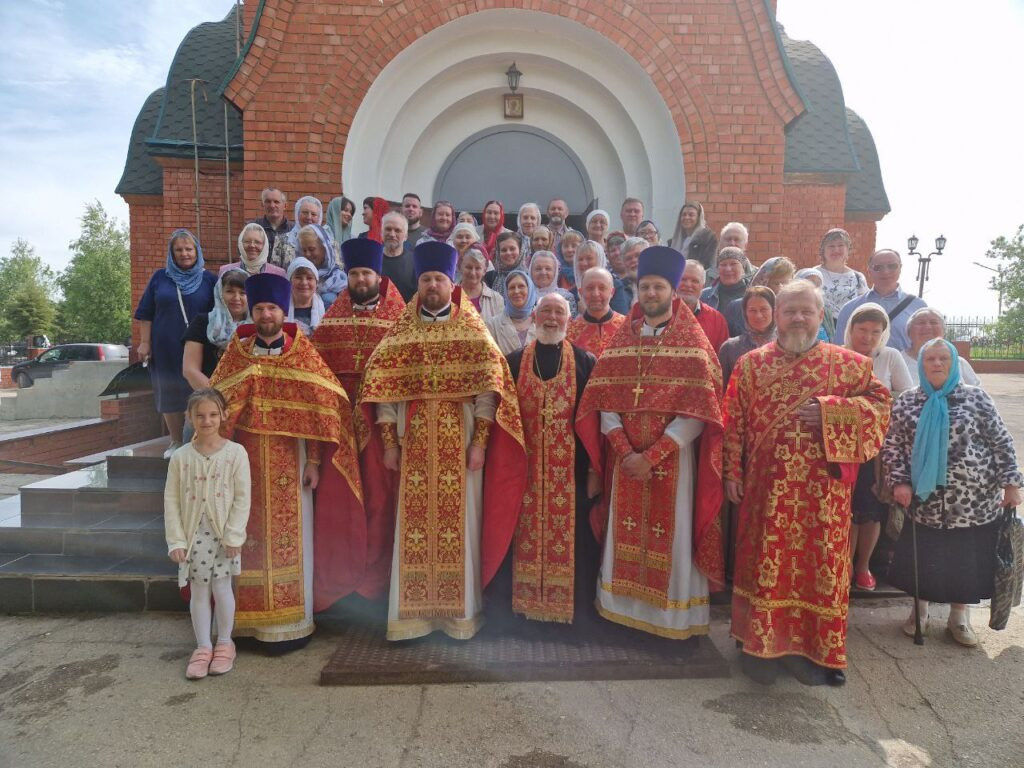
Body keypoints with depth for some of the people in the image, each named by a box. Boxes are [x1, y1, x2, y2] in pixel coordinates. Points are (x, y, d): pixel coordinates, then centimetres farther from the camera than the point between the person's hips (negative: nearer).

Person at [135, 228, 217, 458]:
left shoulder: (208, 279, 6)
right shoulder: (160, 278, 9)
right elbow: (145, 314, 9)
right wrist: (144, 343, 2)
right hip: (166, 350, 2)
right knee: (170, 395, 6)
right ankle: (176, 442, 17)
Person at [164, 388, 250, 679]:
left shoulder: (236, 453, -6)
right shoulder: (181, 457, -1)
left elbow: (243, 497, -6)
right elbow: (171, 500, 0)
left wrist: (233, 535, -10)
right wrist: (176, 540, -4)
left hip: (224, 534, -1)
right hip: (193, 534, 2)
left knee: (221, 587, 4)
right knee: (198, 590, 8)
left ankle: (224, 643, 22)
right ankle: (203, 646, 21)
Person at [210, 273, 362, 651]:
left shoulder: (302, 353, 0)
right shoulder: (236, 352, 6)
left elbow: (318, 407, -2)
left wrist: (313, 461, -7)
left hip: (288, 460, -2)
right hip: (247, 460, 2)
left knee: (289, 538, 2)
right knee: (250, 537, 8)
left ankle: (291, 625, 14)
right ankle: (252, 620, 23)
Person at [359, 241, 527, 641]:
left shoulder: (473, 331, 2)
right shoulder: (400, 332, 7)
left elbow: (488, 388, -3)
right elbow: (383, 388, 4)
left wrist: (480, 441, -9)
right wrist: (389, 442, -2)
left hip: (460, 446, -1)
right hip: (414, 446, 2)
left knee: (459, 526, 4)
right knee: (414, 528, 5)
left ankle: (460, 612, 18)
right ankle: (412, 613, 17)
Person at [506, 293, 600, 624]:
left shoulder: (585, 362, 3)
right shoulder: (514, 362, 7)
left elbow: (594, 417, 0)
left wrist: (595, 468, -5)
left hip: (572, 469, -1)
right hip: (527, 469, 1)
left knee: (572, 537, 5)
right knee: (528, 537, 9)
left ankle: (574, 606, 22)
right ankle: (526, 601, 25)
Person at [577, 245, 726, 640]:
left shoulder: (694, 344, -3)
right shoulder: (621, 341, 8)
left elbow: (697, 412, -11)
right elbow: (605, 402, 2)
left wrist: (652, 455, -16)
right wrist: (624, 451, -11)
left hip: (673, 458, -3)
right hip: (626, 457, 3)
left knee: (672, 539, 4)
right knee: (625, 536, 10)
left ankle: (676, 619, 19)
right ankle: (626, 610, 26)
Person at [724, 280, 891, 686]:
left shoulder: (848, 363, 3)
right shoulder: (751, 363, 4)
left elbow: (880, 403, 1)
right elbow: (734, 422, 4)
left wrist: (831, 410, -14)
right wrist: (732, 472, 0)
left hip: (822, 490, 0)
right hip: (767, 486, 0)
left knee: (819, 564, 7)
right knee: (766, 562, 6)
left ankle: (812, 648, 25)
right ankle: (761, 644, 22)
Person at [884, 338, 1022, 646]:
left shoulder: (976, 397, -2)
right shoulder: (907, 401, 1)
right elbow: (892, 445, 3)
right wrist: (899, 481, -6)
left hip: (974, 500, 0)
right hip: (926, 500, 1)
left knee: (967, 560, 10)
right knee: (922, 560, 10)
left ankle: (959, 616, 30)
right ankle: (920, 610, 31)